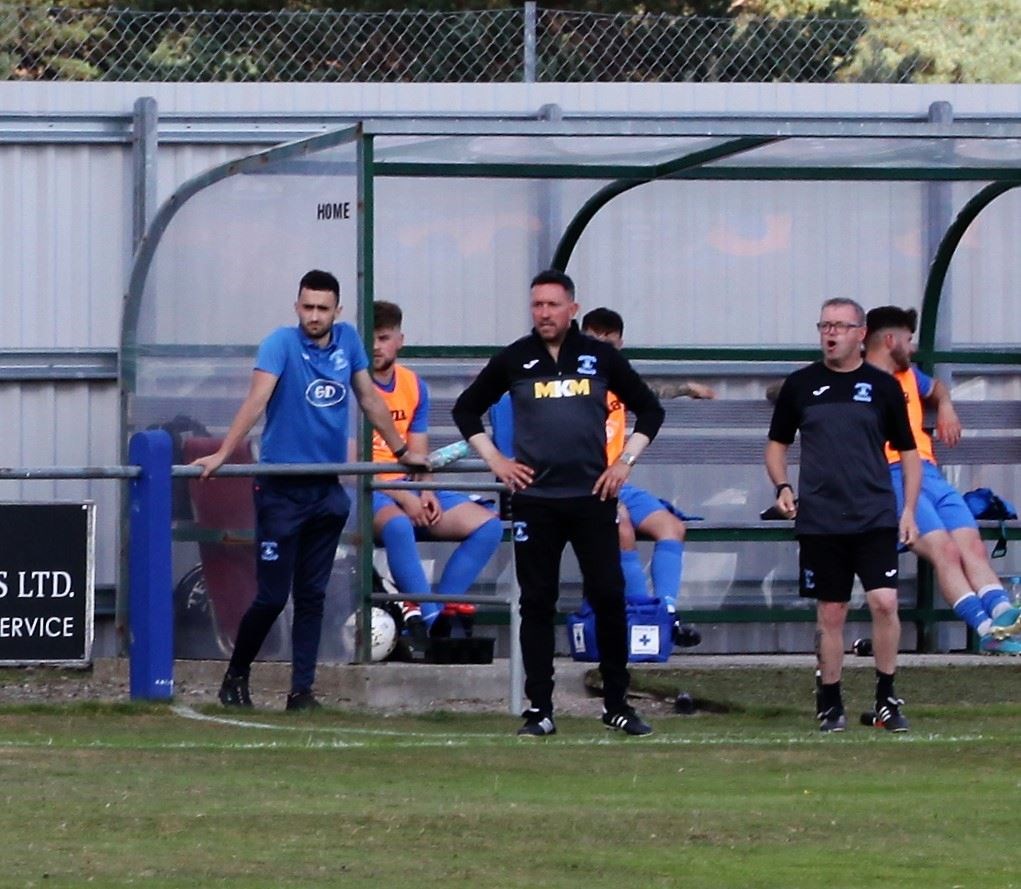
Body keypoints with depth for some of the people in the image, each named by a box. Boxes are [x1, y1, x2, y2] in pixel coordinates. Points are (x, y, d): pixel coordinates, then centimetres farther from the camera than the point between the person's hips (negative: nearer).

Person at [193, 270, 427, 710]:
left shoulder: (347, 340, 5)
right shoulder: (282, 343, -11)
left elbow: (369, 399, 17)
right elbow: (257, 399, -23)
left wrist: (402, 451, 23)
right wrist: (222, 454, -33)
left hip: (327, 489, 5)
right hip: (281, 489, -5)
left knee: (312, 596, 6)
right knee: (272, 595, -3)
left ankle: (302, 690, 9)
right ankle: (235, 676, 17)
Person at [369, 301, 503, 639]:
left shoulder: (414, 386, 13)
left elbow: (418, 454, 13)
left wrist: (427, 494, -7)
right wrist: (403, 498, -18)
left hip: (409, 489, 7)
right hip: (366, 491, -7)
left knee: (487, 525, -8)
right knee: (398, 524, -40)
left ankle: (438, 609, -21)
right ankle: (429, 617, -40)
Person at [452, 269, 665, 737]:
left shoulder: (601, 358, 5)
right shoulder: (513, 360, 5)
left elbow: (649, 410, 15)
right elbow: (466, 409, 16)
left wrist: (625, 461, 5)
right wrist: (495, 461, 6)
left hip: (592, 496, 0)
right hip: (534, 500, 0)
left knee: (609, 598, -2)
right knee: (537, 603, 1)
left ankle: (617, 705, 7)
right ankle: (539, 709, 4)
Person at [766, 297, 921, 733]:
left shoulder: (883, 386, 4)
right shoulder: (800, 385, 6)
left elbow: (908, 451, 9)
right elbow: (777, 443, 16)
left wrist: (909, 509, 0)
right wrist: (782, 487, -2)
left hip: (875, 517, -1)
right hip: (819, 520, 1)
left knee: (884, 602, -14)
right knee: (830, 613, 5)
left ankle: (886, 699, -1)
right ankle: (829, 704, 16)